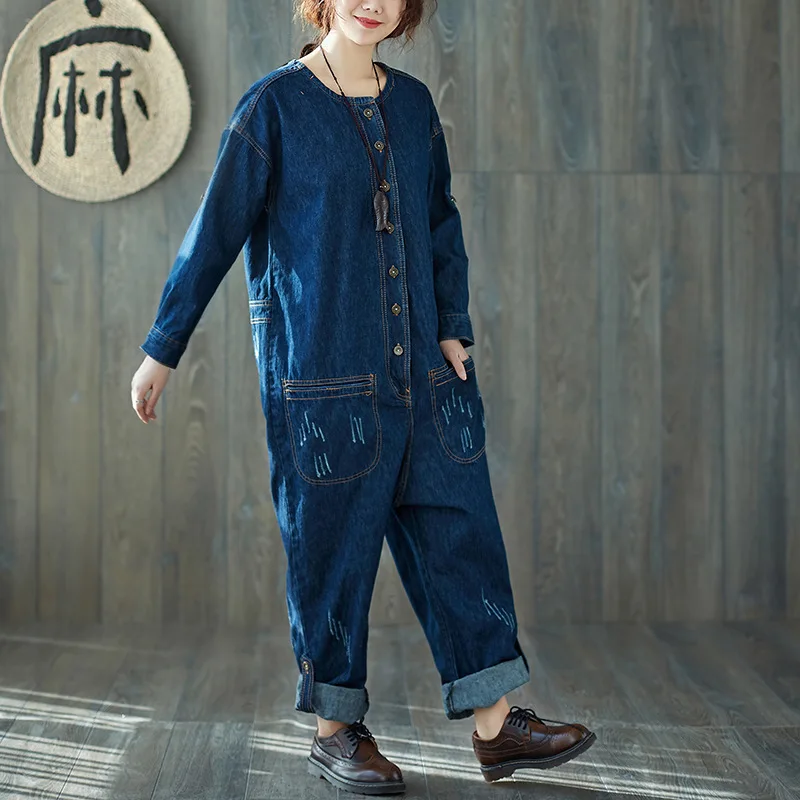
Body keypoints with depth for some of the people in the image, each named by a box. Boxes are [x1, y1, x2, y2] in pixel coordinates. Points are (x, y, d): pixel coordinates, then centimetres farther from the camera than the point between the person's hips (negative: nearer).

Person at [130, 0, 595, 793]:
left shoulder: (412, 102, 11)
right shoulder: (274, 105, -3)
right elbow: (215, 232, -2)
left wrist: (454, 328, 7)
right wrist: (162, 350, 0)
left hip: (421, 373, 5)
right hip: (321, 375, -5)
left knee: (460, 529, 4)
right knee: (331, 548, 2)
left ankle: (495, 725, 12)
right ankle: (336, 728, 19)